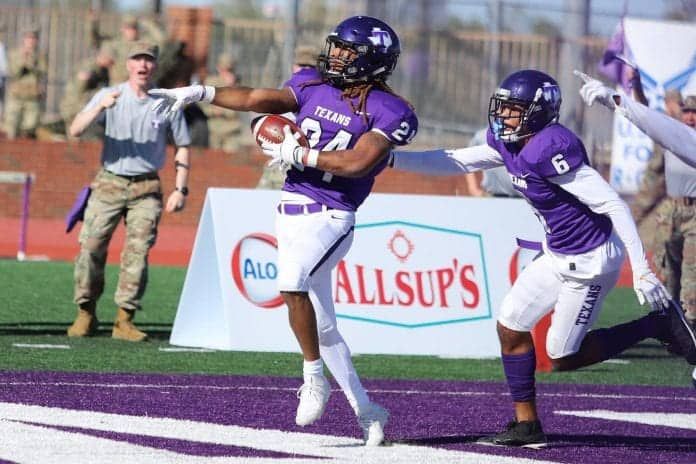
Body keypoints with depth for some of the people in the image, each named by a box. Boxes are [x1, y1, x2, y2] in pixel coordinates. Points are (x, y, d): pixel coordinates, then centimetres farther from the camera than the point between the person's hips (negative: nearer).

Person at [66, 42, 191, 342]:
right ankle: (85, 314, 4)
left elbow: (182, 146, 11)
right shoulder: (109, 95, 0)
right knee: (90, 247, -7)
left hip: (146, 188, 0)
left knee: (137, 252, -7)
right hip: (109, 183, 0)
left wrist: (180, 189, 2)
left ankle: (124, 320, -3)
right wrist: (100, 107, -28)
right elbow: (75, 130, -11)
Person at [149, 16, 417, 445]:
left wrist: (298, 154, -15)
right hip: (292, 212, 6)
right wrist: (199, 93, 0)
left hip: (329, 217, -6)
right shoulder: (314, 85, 10)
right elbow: (257, 99, 9)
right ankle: (366, 411, 22)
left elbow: (356, 163, -18)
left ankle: (314, 379, -15)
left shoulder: (389, 112, -8)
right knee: (322, 327, 11)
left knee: (292, 281, -32)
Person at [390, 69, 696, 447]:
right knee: (511, 327, 7)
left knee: (563, 358, -1)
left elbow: (613, 205, -28)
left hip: (589, 260, -9)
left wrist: (642, 271, -30)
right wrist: (392, 159, 1)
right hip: (558, 256, 9)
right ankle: (526, 425, 15)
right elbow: (455, 162, 9)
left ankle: (657, 324, 8)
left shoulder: (550, 149, -28)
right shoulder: (509, 143, 0)